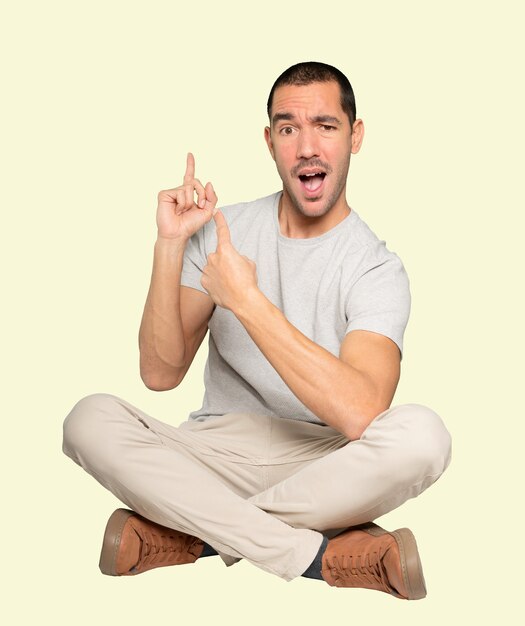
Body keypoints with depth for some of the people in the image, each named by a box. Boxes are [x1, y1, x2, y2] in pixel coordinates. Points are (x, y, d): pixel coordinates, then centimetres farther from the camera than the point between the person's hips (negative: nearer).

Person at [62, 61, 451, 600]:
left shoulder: (375, 268, -7)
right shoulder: (222, 230, 5)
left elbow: (358, 415, -26)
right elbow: (160, 374, -2)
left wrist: (246, 299, -23)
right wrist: (170, 245, -14)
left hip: (321, 467, -2)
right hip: (216, 451, 3)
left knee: (421, 434, -32)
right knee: (91, 419, -24)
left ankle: (186, 537, -24)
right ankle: (319, 554, -27)